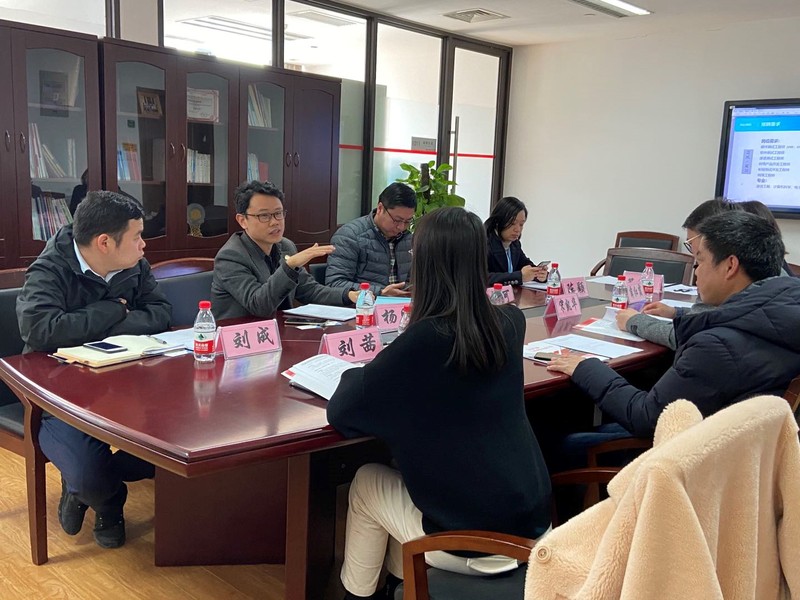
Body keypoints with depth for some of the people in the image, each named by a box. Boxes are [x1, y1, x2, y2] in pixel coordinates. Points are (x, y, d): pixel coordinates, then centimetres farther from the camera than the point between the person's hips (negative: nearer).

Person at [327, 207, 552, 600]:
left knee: (366, 483, 19)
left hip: (472, 540, -6)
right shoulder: (510, 323, -4)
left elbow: (341, 412, -15)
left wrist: (358, 373, 3)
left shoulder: (424, 340, -23)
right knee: (402, 475, 28)